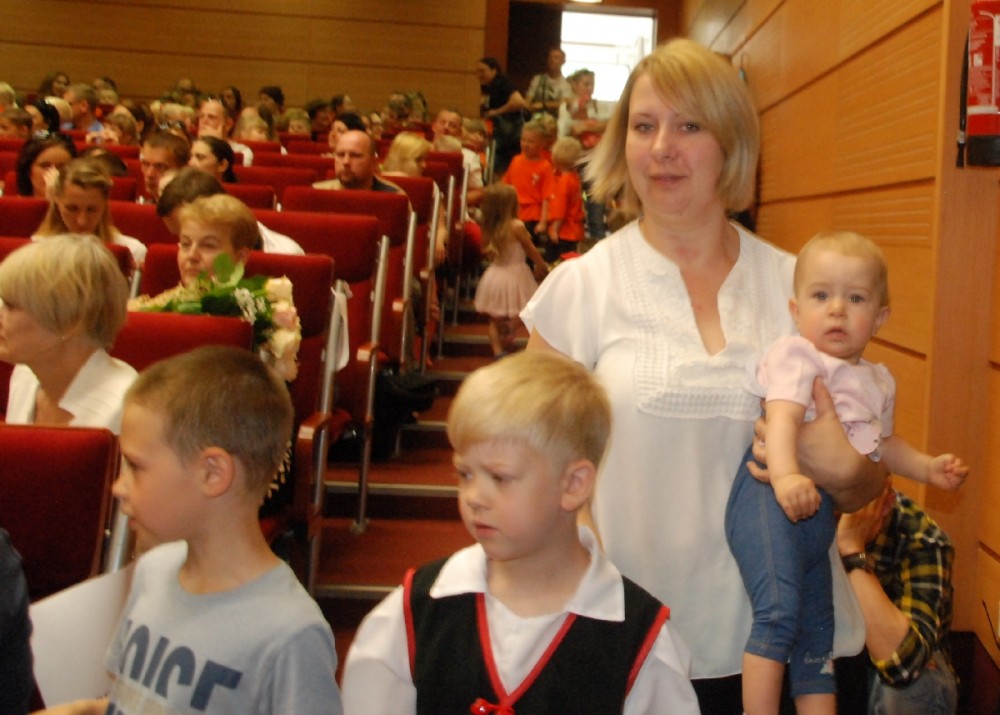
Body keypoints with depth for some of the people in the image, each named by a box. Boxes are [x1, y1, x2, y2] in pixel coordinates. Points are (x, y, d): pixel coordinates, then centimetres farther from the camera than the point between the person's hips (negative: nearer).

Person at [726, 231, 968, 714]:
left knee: (817, 634, 16)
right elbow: (782, 418, -24)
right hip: (772, 499, -8)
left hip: (823, 515, 9)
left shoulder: (878, 381, 18)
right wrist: (785, 475, -41)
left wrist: (927, 468, 19)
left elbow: (882, 443, 34)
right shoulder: (796, 355, -7)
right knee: (779, 611, -24)